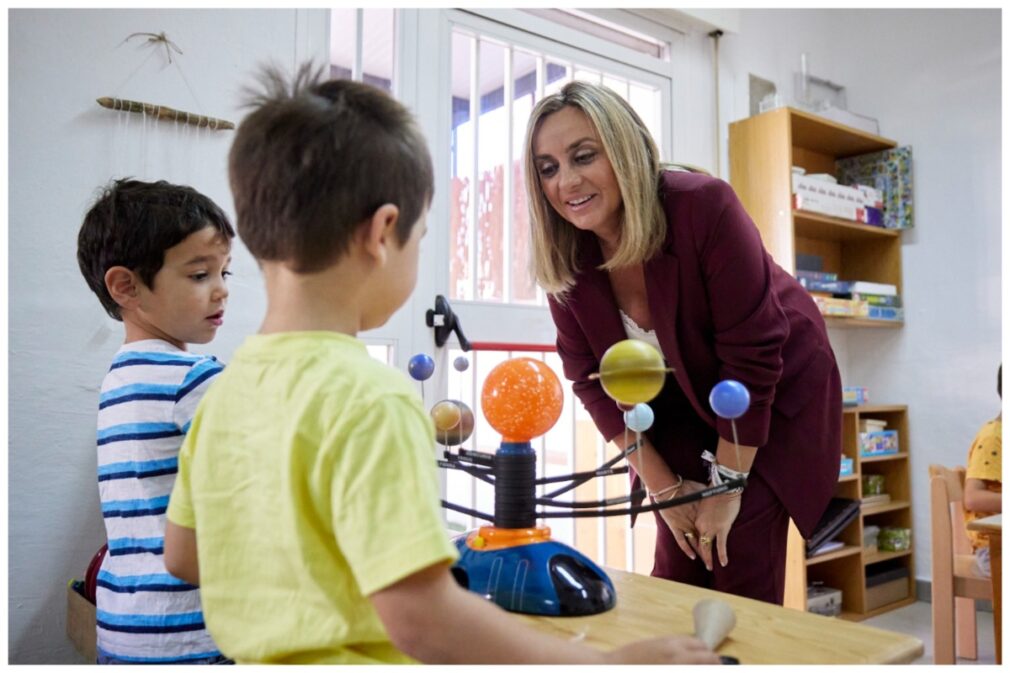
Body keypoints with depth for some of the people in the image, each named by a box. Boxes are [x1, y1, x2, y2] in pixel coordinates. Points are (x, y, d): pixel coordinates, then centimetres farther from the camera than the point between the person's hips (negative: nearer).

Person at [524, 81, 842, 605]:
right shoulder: (565, 255, -16)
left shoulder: (703, 207, -29)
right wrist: (662, 485, -8)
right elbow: (591, 378, -9)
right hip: (678, 414, 4)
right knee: (674, 579, 5)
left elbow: (753, 352, -26)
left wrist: (728, 484, -19)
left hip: (773, 400, -3)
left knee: (741, 583, -5)